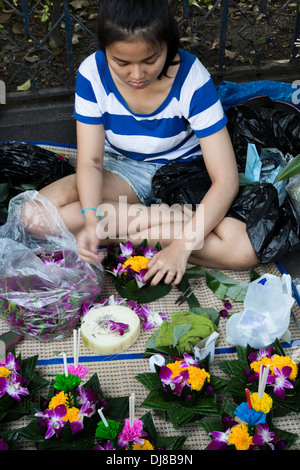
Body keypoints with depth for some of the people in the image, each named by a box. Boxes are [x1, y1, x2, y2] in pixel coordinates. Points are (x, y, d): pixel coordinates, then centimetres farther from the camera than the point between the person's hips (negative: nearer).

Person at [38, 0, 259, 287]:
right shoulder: (92, 73, -18)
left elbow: (226, 180, -26)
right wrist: (92, 220, -35)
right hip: (122, 169, 3)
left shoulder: (192, 78, -24)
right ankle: (165, 217, -17)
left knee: (244, 249, -30)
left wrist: (182, 246, -37)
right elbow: (90, 161, -15)